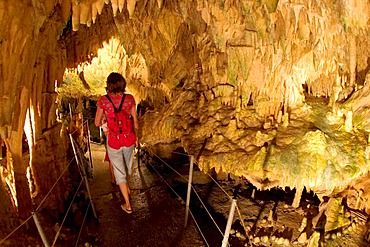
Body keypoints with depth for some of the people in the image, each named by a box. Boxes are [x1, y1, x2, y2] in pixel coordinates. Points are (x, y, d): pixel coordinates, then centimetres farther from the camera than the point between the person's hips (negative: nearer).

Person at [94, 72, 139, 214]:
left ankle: (128, 205, 17)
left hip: (113, 140, -2)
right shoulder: (129, 98, -10)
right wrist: (136, 136, 14)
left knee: (119, 171, 12)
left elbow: (97, 123, -4)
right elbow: (135, 120, -1)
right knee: (128, 165, 28)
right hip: (128, 138, 3)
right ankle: (127, 188, 54)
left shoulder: (103, 100, -14)